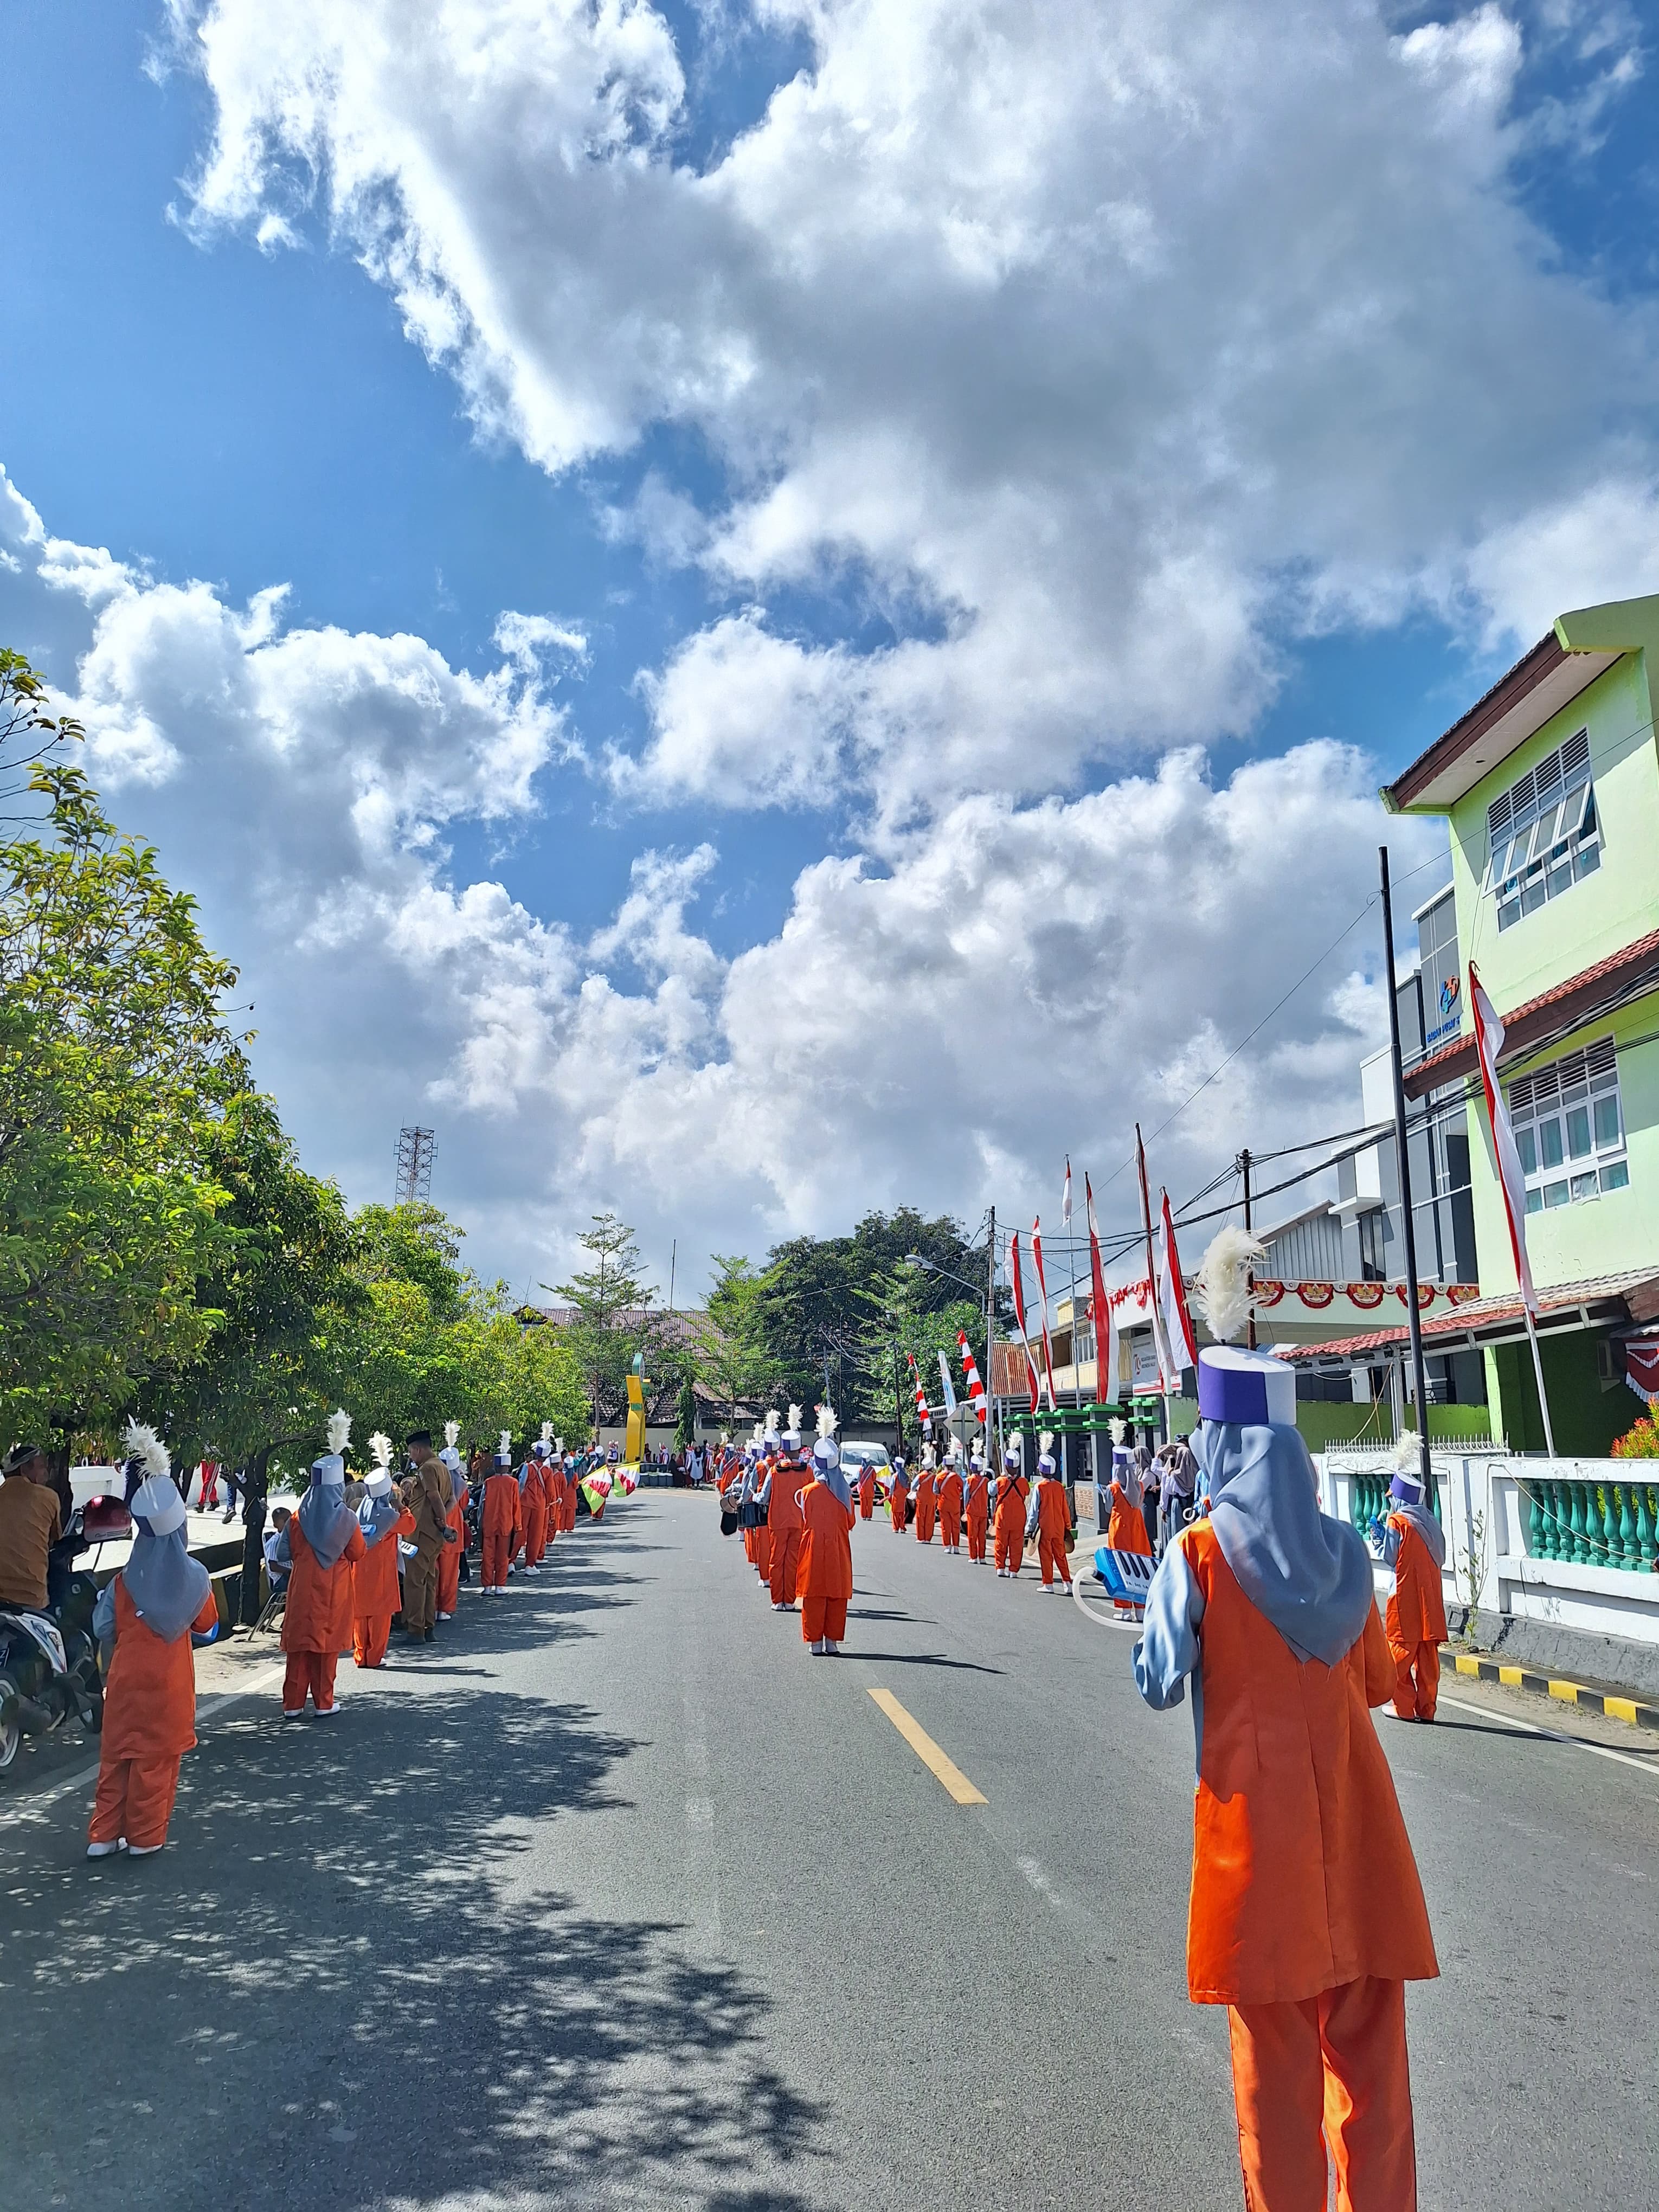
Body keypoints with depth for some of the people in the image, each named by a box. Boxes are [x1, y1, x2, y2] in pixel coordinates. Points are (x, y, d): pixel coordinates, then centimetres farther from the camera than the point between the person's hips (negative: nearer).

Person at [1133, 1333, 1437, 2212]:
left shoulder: (1199, 1553, -11)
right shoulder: (1344, 1548, 0)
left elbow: (1161, 1685, -10)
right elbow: (1377, 1680, 9)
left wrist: (1153, 1620, 8)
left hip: (1254, 1818, -3)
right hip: (1354, 1817, 3)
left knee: (1274, 2045, 11)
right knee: (1367, 2042, 14)